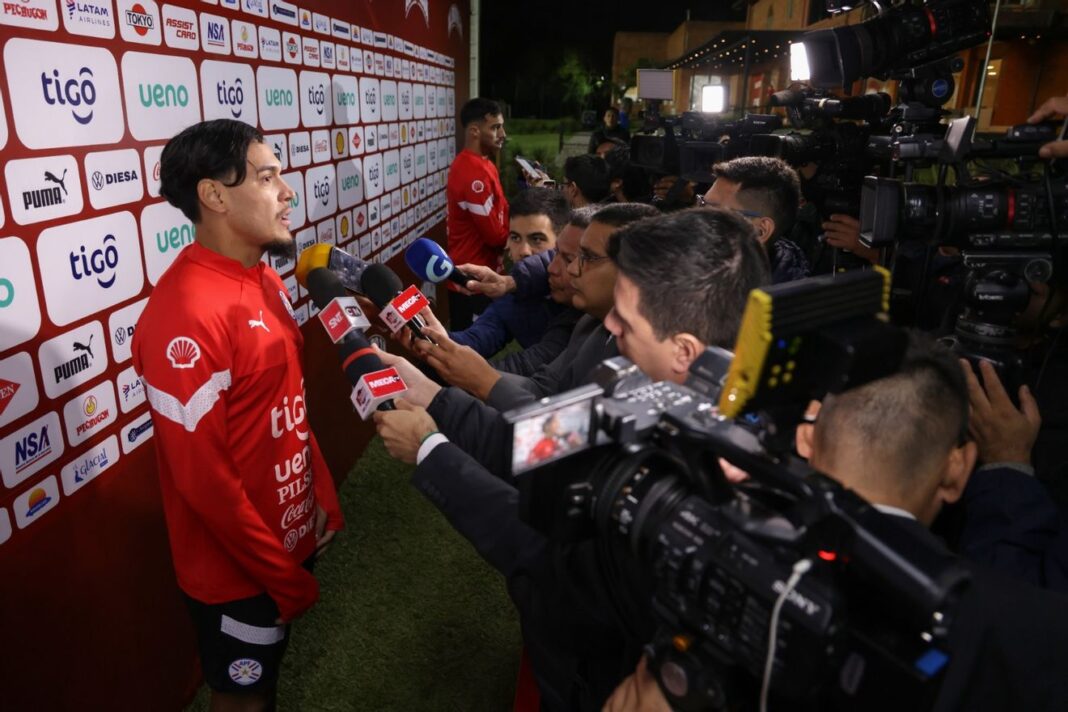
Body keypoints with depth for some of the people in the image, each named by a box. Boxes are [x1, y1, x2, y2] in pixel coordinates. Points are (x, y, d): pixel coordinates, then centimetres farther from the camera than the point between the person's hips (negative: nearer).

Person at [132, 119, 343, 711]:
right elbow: (202, 480, -25)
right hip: (238, 570, -7)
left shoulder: (265, 282, 2)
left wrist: (323, 499, 8)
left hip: (289, 536, 7)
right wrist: (285, 577, -16)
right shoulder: (185, 314, -27)